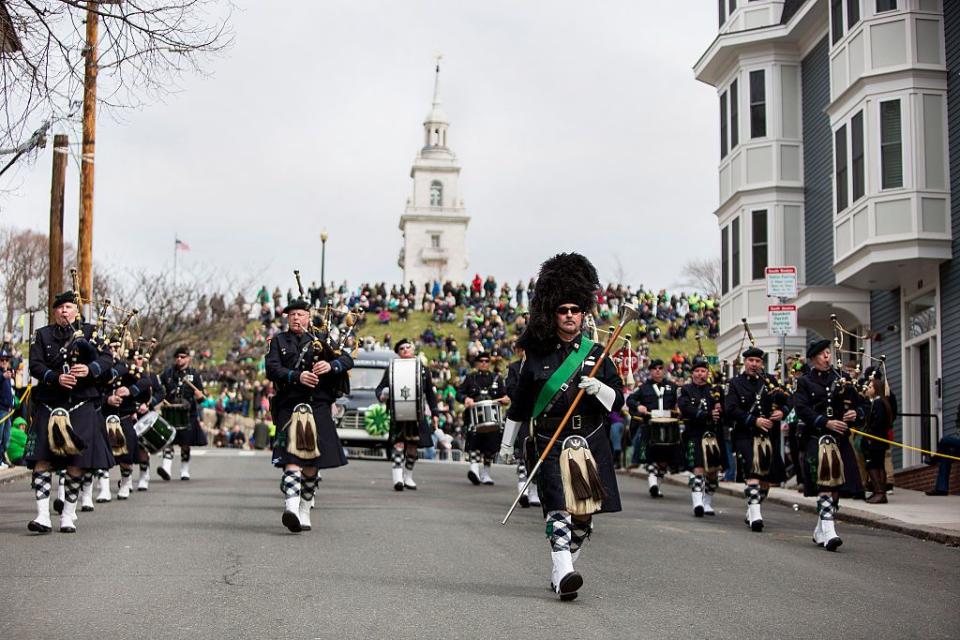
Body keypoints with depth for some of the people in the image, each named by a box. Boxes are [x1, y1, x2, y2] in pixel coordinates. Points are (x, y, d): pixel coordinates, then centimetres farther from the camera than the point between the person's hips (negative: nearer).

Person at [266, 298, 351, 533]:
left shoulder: (319, 340, 16)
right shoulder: (278, 341, 12)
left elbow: (348, 360, 7)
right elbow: (272, 369, -4)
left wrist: (330, 365, -15)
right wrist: (298, 376, -20)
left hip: (318, 407, 2)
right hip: (289, 406, -2)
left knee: (312, 463, 5)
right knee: (292, 458, -17)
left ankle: (304, 512, 18)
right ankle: (291, 508, -32)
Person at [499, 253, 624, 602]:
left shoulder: (596, 354, 8)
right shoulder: (537, 356, 5)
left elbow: (618, 402, 7)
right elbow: (520, 402, 14)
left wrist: (598, 388, -14)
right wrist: (507, 442, 20)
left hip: (590, 441, 3)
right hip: (551, 443, -2)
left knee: (584, 515, 5)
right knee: (559, 511, -16)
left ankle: (560, 573, 21)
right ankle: (564, 575, -25)